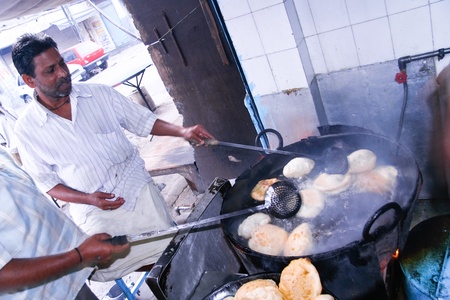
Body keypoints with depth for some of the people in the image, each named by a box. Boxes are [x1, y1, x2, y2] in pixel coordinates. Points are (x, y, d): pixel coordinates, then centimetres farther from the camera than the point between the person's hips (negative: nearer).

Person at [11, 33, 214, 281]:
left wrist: (182, 131, -10)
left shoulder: (100, 94, -4)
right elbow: (45, 182, 0)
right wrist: (87, 198, -15)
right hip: (96, 216, 0)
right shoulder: (27, 128, -6)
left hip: (140, 192, 1)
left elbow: (142, 121, 4)